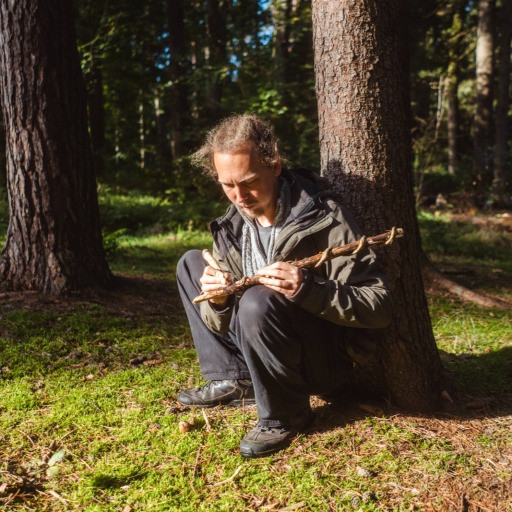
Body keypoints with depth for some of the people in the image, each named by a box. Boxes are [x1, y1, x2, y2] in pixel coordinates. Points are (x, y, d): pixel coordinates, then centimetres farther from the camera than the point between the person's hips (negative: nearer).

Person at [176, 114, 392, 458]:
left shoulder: (325, 220, -20)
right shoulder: (232, 227, -1)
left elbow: (380, 307, -21)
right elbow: (223, 322, 3)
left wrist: (307, 289, -36)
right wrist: (217, 301, -21)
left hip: (326, 362, -7)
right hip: (263, 355, 7)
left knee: (259, 301, -36)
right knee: (191, 263, 5)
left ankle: (285, 415, -10)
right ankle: (234, 381, 1)